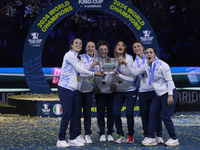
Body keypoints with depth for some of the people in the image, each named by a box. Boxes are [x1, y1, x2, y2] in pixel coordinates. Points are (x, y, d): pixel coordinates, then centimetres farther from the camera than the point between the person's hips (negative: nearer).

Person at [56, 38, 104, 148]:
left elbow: (79, 71, 15)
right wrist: (94, 74, -5)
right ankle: (61, 140, -3)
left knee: (76, 114, 4)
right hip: (65, 88, -9)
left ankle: (73, 139, 10)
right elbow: (79, 69, -9)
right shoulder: (69, 55, -7)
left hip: (74, 89, 9)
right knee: (67, 114, -9)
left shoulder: (77, 58, 21)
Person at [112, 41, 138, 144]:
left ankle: (130, 136, 7)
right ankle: (120, 136, 5)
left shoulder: (129, 58, -10)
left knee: (129, 113, -11)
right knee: (115, 112, -8)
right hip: (118, 91, 4)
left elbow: (130, 73, -19)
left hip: (130, 90, -4)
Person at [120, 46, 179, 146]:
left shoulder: (162, 65, -17)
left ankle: (174, 139, 6)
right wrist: (126, 64, 4)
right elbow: (135, 72, 16)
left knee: (165, 117, -8)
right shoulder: (146, 66, 4)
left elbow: (169, 80, -17)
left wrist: (170, 96, -21)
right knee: (152, 114, 2)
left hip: (169, 93, -8)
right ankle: (151, 138, 7)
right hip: (158, 94, 8)